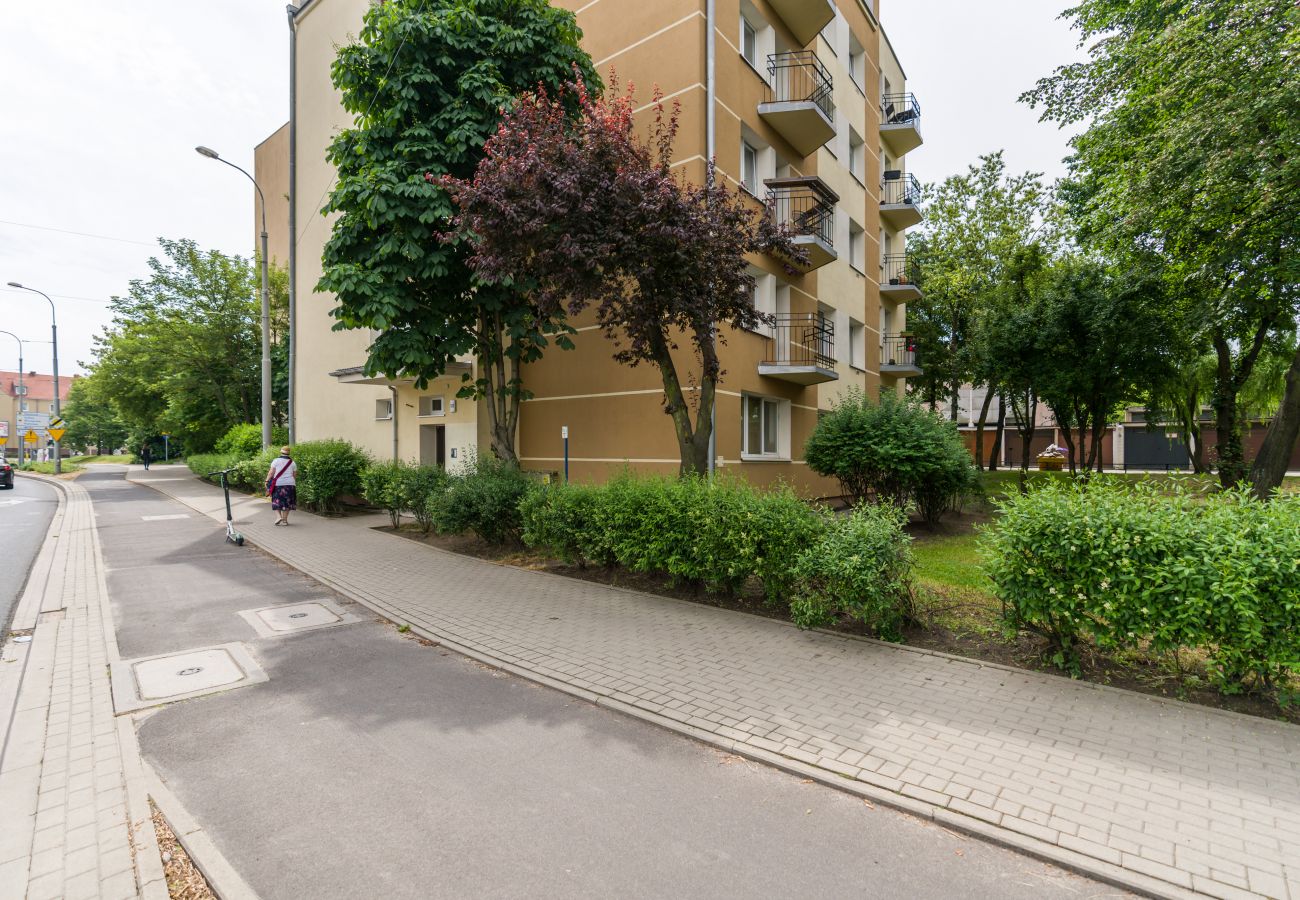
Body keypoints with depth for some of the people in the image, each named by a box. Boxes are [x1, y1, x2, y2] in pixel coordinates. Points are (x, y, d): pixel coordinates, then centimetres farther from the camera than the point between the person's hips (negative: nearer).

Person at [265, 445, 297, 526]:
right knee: (287, 502, 6)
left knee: (277, 501, 8)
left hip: (278, 484, -2)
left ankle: (279, 516, -9)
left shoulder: (276, 461, -1)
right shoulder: (292, 462, 7)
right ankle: (285, 520, 8)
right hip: (289, 484, 2)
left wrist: (267, 481, 1)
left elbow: (271, 472, -5)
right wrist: (294, 484, 21)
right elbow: (294, 475, 10)